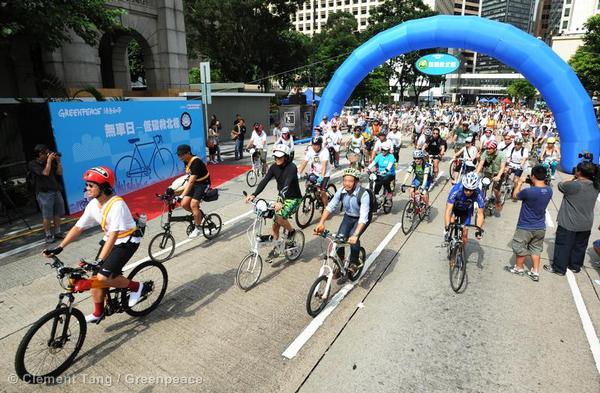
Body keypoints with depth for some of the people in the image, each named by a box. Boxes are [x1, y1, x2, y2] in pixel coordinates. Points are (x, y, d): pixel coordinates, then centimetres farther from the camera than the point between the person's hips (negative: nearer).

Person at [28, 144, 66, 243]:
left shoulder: (51, 162, 12)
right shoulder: (33, 164, -5)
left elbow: (59, 173, 10)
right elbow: (45, 173, -18)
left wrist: (58, 161, 1)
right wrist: (49, 160, -11)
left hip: (56, 191, 5)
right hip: (44, 193, -5)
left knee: (57, 213, 9)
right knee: (47, 216, -1)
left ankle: (58, 232, 20)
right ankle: (48, 235, 9)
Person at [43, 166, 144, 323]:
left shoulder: (116, 204, -29)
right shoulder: (93, 204, -5)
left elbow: (113, 235, -34)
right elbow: (78, 228, 2)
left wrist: (100, 261, -38)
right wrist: (59, 248, -3)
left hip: (127, 241, -7)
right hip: (110, 239, 8)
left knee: (103, 278, -18)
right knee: (94, 276, 3)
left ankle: (136, 287, 6)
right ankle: (98, 312, 23)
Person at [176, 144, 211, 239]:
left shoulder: (196, 162, -27)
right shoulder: (186, 161, 0)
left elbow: (191, 181, -34)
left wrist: (182, 195, -38)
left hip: (203, 184, -8)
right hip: (194, 183, 8)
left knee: (193, 205, -20)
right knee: (184, 204, -7)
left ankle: (198, 228, -3)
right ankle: (198, 215, 20)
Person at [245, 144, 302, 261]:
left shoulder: (292, 167, -23)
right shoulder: (274, 167, -5)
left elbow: (287, 184, -36)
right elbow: (264, 181, -15)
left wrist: (280, 201, -49)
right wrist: (254, 194, -29)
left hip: (294, 198, -6)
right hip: (282, 197, 6)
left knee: (280, 217, -27)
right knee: (275, 223, 4)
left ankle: (291, 231, 4)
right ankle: (275, 249, 21)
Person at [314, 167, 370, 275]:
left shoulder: (363, 194, -32)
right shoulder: (341, 191, -18)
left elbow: (363, 217, -40)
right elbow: (330, 207, -18)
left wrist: (355, 235, -51)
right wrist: (321, 223, -32)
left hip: (361, 219, -4)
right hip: (348, 217, 4)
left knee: (353, 239, -26)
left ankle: (354, 262, 1)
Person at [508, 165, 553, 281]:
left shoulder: (528, 191, -29)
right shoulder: (549, 190, -8)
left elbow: (515, 196, -9)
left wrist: (520, 182, 1)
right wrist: (534, 185, 3)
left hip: (525, 227, -6)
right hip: (540, 227, 6)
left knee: (520, 248, 15)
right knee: (536, 249, 20)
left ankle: (519, 268, 31)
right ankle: (535, 272, 26)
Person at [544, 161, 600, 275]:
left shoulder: (574, 185, -24)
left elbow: (560, 185, -9)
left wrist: (573, 179, -1)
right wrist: (577, 179, 1)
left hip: (569, 224, -6)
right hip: (586, 224, 6)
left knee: (563, 246, 7)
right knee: (580, 246, 20)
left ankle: (559, 268, 16)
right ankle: (575, 266, 35)